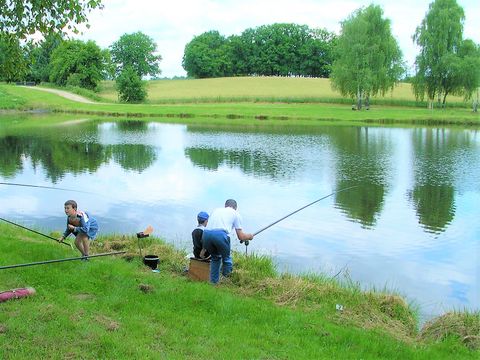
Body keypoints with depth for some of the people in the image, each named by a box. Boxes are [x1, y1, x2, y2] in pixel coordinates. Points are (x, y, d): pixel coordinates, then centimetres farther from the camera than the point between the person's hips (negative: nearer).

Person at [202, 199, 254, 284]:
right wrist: (250, 236, 40)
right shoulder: (235, 213, 23)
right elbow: (241, 236, 19)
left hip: (206, 234, 5)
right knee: (226, 258, 19)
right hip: (220, 234, -4)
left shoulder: (216, 210, 34)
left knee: (215, 258, 26)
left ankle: (213, 282, 27)